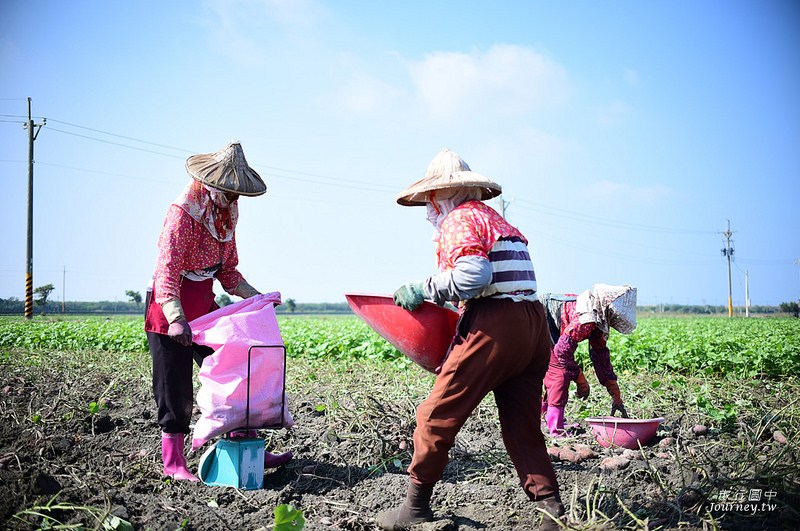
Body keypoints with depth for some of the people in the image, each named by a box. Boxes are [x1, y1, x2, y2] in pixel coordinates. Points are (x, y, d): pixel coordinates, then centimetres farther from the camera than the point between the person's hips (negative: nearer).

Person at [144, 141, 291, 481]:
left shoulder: (226, 216, 8)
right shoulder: (182, 214, -18)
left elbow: (228, 271, 14)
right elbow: (166, 272, -25)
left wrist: (254, 297, 0)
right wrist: (176, 319, -36)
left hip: (204, 307, 8)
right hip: (171, 313, -8)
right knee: (176, 390, -1)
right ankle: (172, 463, 12)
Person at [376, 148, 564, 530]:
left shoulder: (461, 217, -2)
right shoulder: (495, 218, 26)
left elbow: (472, 273, -19)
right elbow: (502, 278, 17)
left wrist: (424, 289, -9)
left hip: (493, 325, -9)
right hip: (534, 325, 9)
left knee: (438, 414, 0)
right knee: (522, 426, 13)